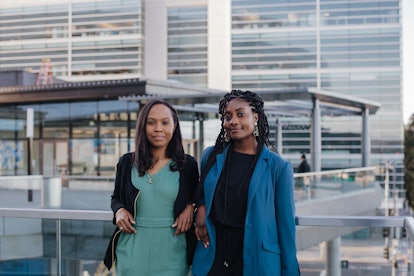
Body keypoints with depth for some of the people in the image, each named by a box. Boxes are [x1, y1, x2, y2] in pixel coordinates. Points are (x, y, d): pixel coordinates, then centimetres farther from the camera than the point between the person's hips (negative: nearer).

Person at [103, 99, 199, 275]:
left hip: (171, 252, -1)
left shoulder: (188, 165, 1)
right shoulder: (127, 162, 5)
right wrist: (119, 211, -4)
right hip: (132, 251, 1)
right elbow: (116, 198, 16)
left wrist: (190, 207, -7)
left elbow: (195, 197, 14)